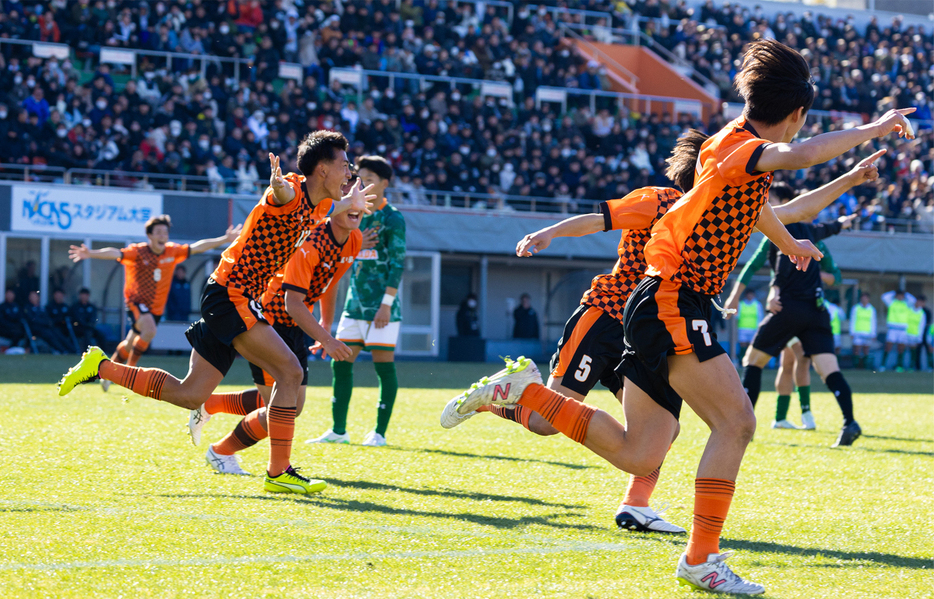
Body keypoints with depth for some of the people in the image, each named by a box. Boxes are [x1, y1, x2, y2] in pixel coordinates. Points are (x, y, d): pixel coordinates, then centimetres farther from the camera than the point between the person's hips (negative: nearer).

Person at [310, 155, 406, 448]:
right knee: (341, 364, 5)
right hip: (355, 303, 7)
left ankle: (379, 433, 0)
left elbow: (397, 262, -10)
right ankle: (338, 430, 11)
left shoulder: (392, 218, -6)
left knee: (383, 365, -3)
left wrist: (387, 302, -16)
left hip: (381, 306, -7)